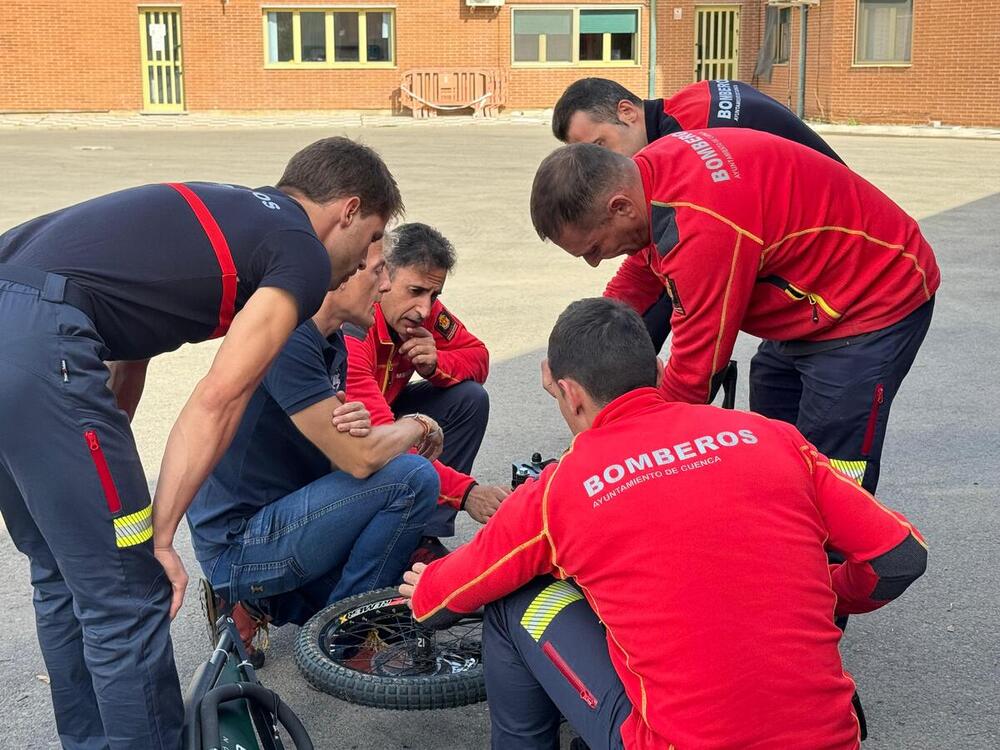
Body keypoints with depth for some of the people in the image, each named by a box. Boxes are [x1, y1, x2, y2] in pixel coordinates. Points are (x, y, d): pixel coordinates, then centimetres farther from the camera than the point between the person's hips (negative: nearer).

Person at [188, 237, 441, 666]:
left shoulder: (331, 340, 8)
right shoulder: (285, 338, -23)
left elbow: (343, 446, 9)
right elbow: (360, 460, -27)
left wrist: (361, 425, -15)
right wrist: (417, 426, -6)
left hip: (271, 519, 10)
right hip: (236, 545, -10)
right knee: (413, 478, -21)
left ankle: (261, 602, 15)